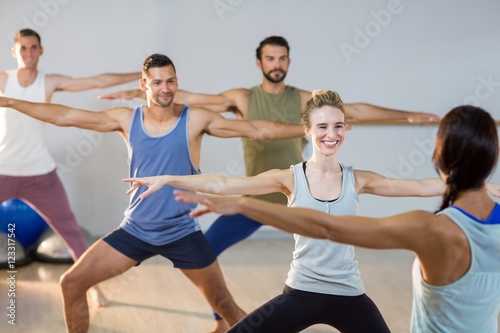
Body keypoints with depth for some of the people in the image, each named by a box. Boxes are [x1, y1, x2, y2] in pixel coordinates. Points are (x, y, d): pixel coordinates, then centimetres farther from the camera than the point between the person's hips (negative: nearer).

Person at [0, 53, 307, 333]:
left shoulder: (196, 119, -9)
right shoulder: (126, 119, -2)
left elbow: (257, 129, -10)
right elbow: (64, 116, 0)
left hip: (183, 233, -2)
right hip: (136, 230, 3)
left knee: (224, 304, 4)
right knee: (72, 284, 2)